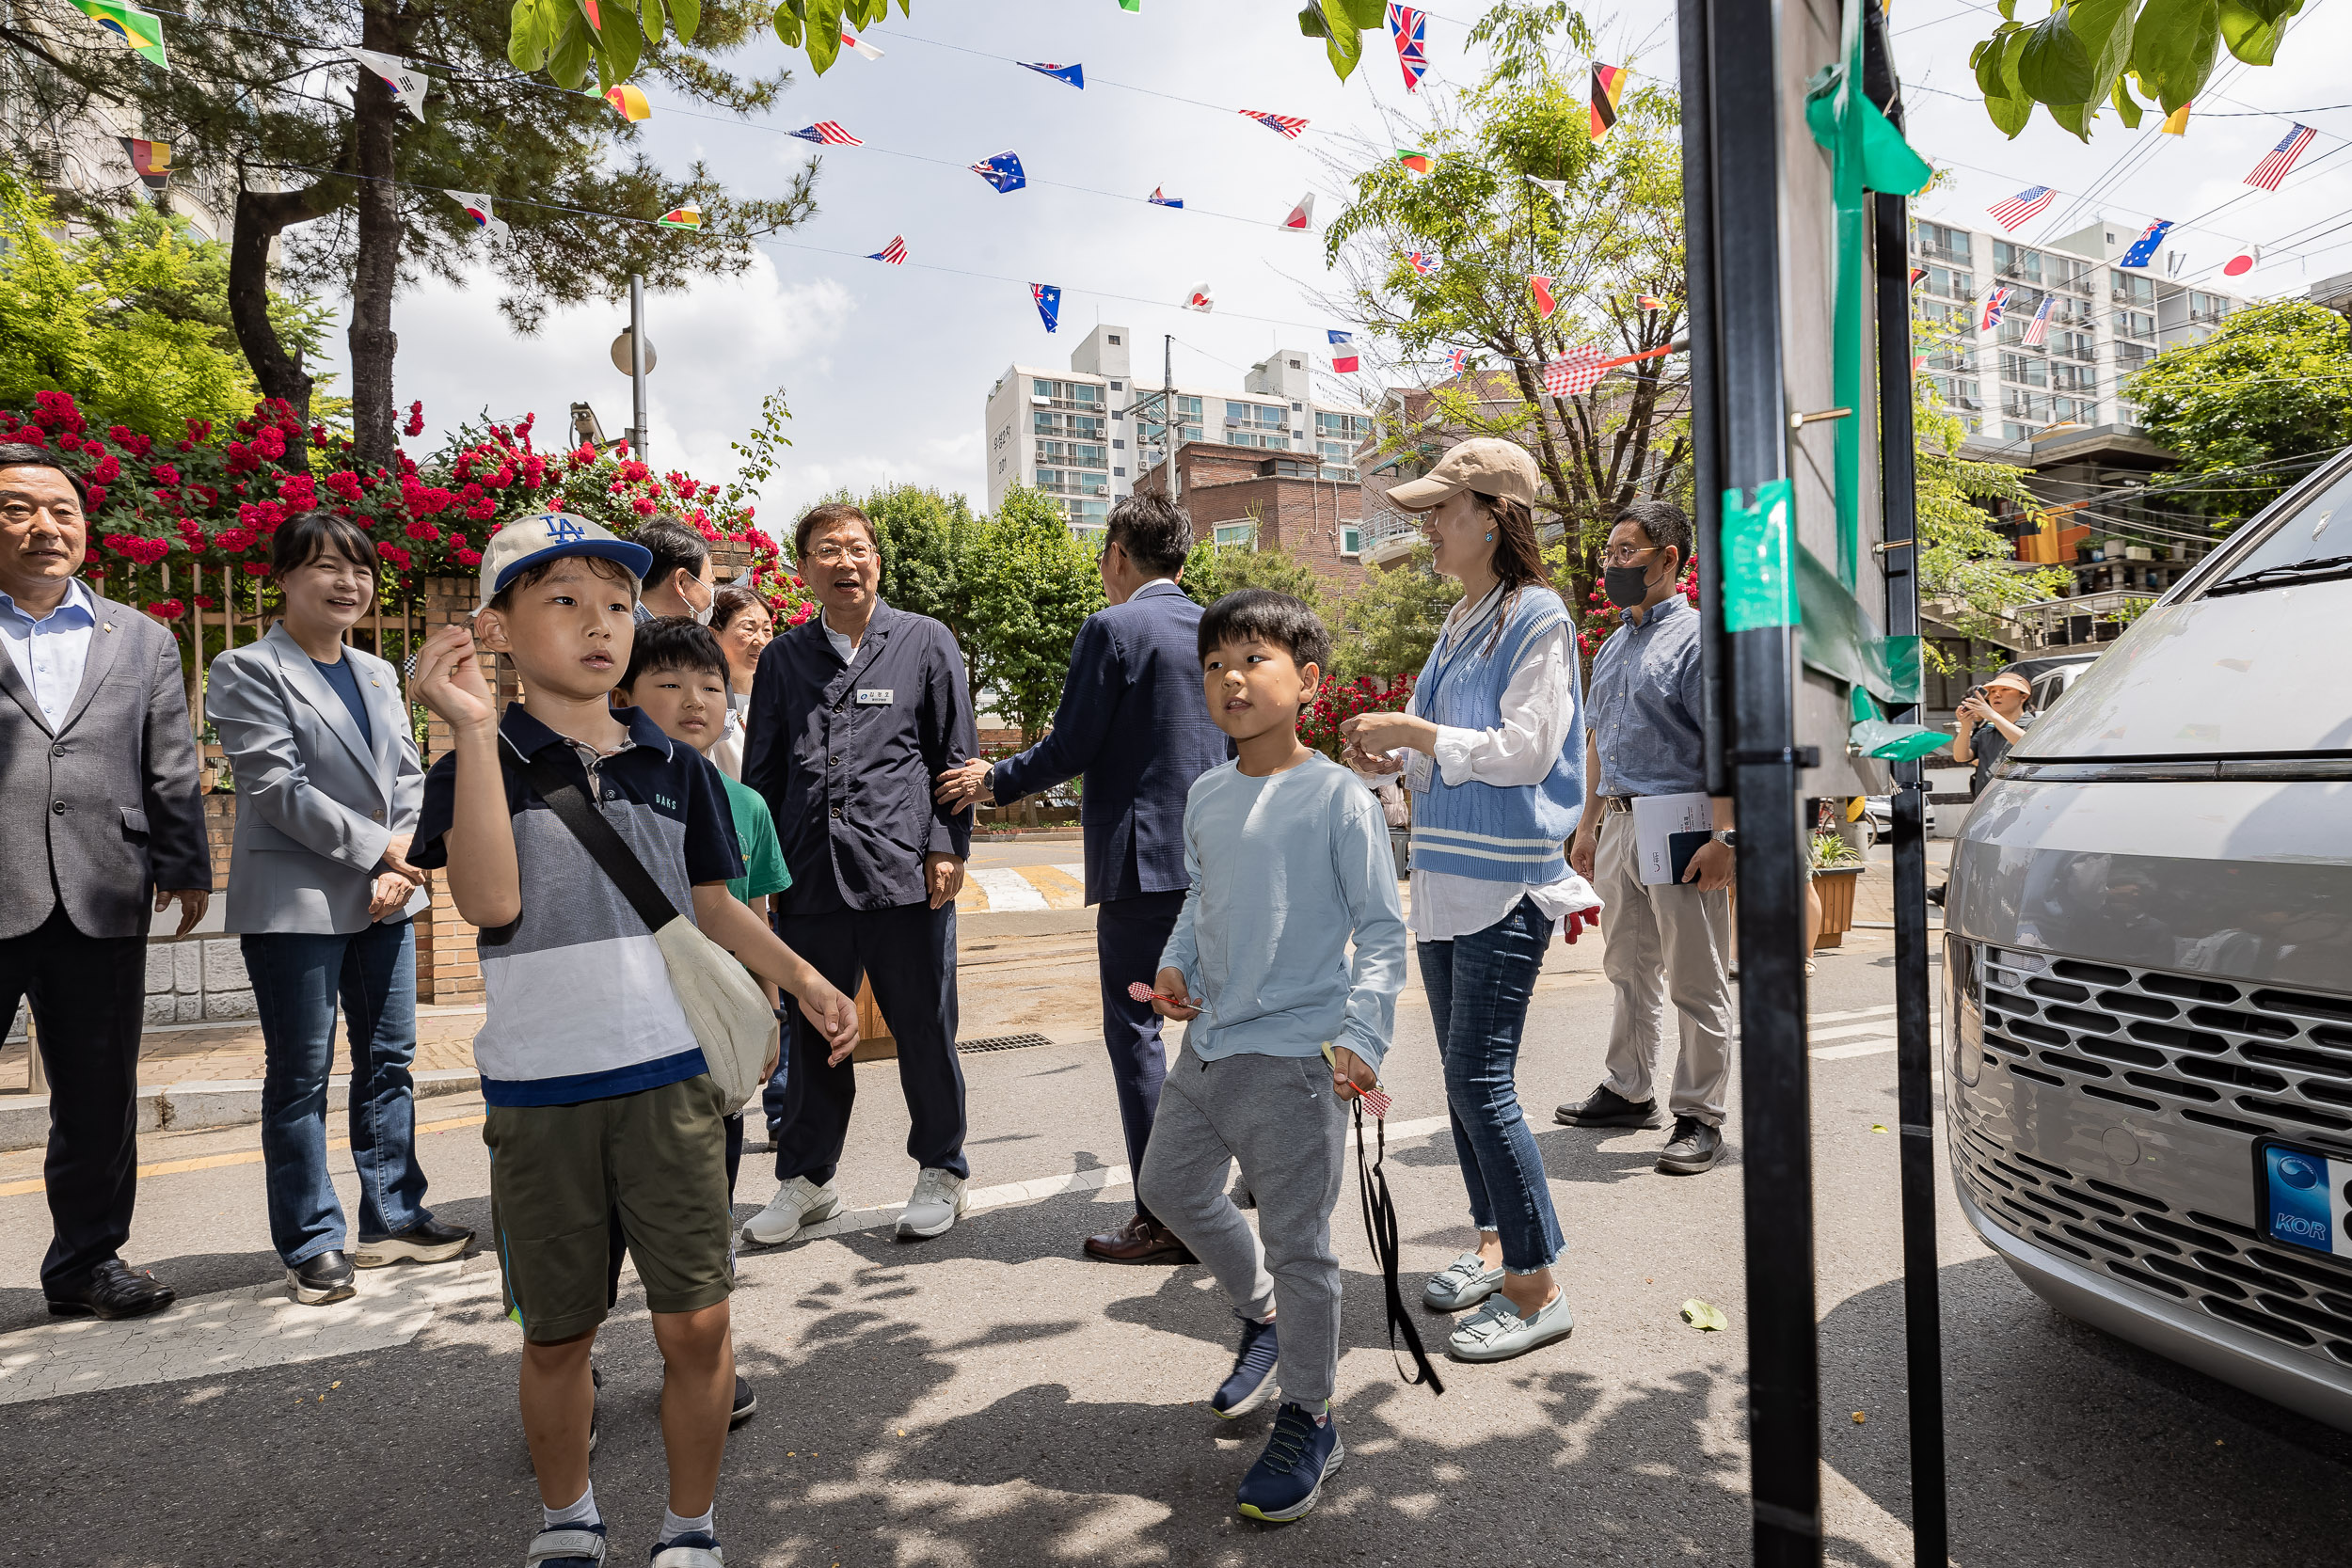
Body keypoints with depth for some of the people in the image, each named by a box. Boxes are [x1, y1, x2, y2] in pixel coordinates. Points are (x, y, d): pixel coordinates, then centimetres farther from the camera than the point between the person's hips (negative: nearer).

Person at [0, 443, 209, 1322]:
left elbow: (170, 771, 12)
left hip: (102, 901, 3)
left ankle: (88, 1259, 22)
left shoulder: (142, 641, 14)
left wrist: (184, 866, 8)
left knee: (99, 1099, 9)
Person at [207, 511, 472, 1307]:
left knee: (388, 1063, 11)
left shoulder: (378, 674, 15)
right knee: (300, 1077, 3)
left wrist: (401, 868, -4)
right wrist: (377, 849, -15)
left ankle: (394, 1218, 22)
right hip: (296, 904, -6)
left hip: (385, 898, 6)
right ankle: (312, 1244, 13)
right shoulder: (247, 671, -4)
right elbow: (277, 789, -13)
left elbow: (409, 778, 11)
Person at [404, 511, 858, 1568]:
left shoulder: (675, 768, 6)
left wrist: (804, 980, 4)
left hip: (671, 1075, 2)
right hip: (538, 1092, -1)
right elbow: (489, 902, -19)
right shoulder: (481, 764, -2)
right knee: (558, 1333, 14)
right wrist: (475, 731, -20)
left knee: (695, 1322, 2)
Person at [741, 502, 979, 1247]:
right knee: (812, 1033, 11)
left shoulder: (926, 642, 6)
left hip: (905, 871, -2)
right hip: (811, 877, 3)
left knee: (925, 1031, 6)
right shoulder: (781, 659, 13)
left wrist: (948, 847, -4)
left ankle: (941, 1173, 23)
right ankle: (806, 1178, 27)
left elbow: (957, 755, 5)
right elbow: (761, 773, 17)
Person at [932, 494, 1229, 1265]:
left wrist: (995, 780, 5)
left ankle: (1165, 1217, 3)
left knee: (1134, 1028, 0)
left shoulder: (1112, 629, -9)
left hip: (1144, 858, -7)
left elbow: (1069, 747, -11)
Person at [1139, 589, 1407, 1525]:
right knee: (1170, 1185, 21)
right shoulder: (1206, 797, 6)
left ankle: (1307, 1420, 26)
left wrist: (1362, 1039, -20)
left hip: (1294, 1055, -7)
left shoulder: (1337, 797, -13)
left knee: (1296, 1241, 3)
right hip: (1208, 1043, 7)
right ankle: (1260, 1314, 47)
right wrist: (1176, 961, 2)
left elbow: (1383, 932, -10)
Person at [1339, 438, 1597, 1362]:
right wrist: (1389, 759, 1)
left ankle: (1537, 1290, 5)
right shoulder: (1457, 624, 15)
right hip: (1443, 878, 8)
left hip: (1506, 886, -8)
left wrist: (1416, 733, -15)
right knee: (1462, 1078, 14)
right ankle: (1492, 1244, 30)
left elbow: (1526, 750, -18)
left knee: (1481, 1086, -8)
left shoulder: (1538, 619, -9)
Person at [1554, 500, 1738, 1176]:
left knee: (1694, 980, 1)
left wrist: (1724, 837, -23)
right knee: (1629, 969, 17)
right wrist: (1588, 825, 21)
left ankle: (1700, 1116, 10)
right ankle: (1629, 1091, 30)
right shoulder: (1612, 646, 16)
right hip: (1618, 823, 8)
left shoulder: (1697, 637, -9)